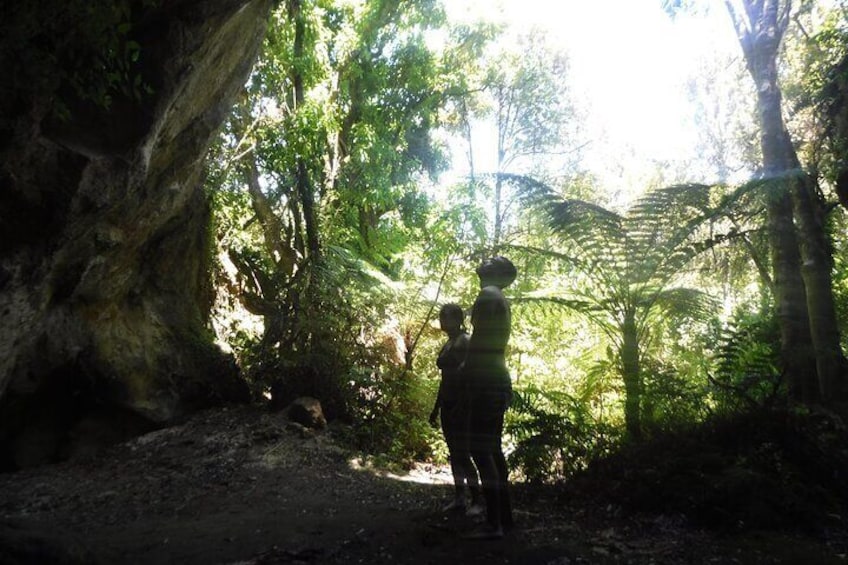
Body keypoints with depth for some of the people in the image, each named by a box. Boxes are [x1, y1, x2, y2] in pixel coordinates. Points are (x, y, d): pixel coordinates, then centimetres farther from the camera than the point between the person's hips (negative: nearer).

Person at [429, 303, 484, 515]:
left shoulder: (464, 342, -11)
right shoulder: (448, 344, 15)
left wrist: (459, 408, -23)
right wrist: (436, 408, 20)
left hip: (461, 404, -9)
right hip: (448, 404, 9)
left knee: (462, 453, -6)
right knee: (454, 453, 10)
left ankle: (477, 500, 2)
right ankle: (459, 498, 16)